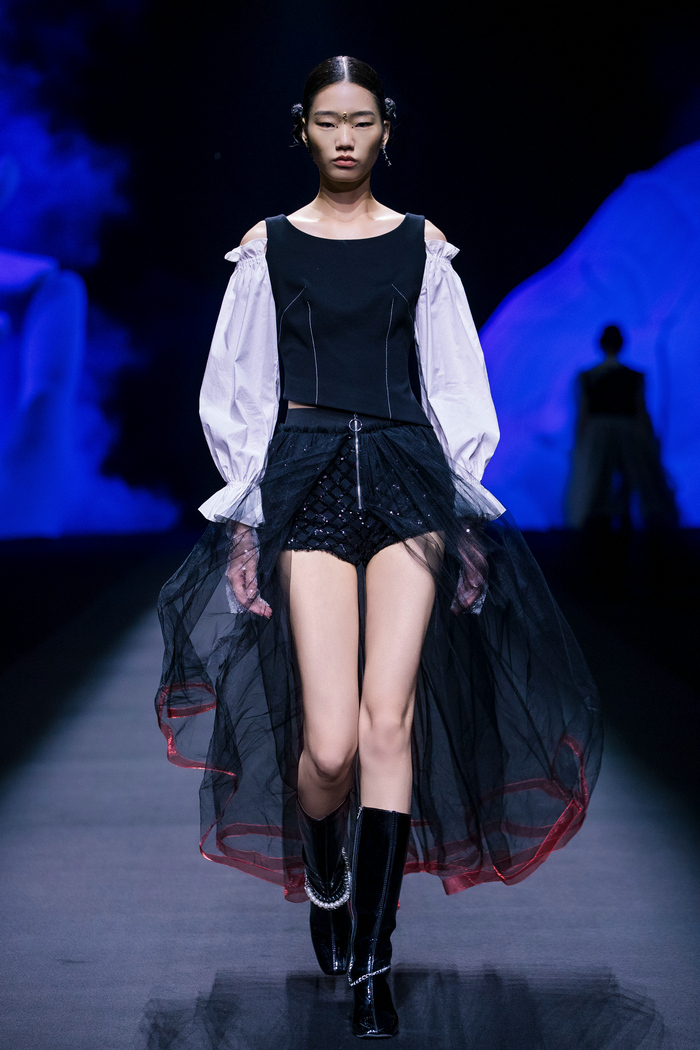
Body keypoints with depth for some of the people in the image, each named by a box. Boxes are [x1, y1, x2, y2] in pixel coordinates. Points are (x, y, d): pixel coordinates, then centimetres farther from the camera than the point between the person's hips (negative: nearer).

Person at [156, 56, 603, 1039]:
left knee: (389, 721, -11)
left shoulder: (422, 244, 11)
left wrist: (459, 495, 8)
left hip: (408, 478, 1)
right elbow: (237, 390, 11)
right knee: (330, 743, -12)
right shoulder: (268, 246, 9)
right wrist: (249, 510, 6)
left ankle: (371, 964, -5)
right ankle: (323, 877, 22)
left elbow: (457, 385, 14)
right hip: (308, 482, -1)